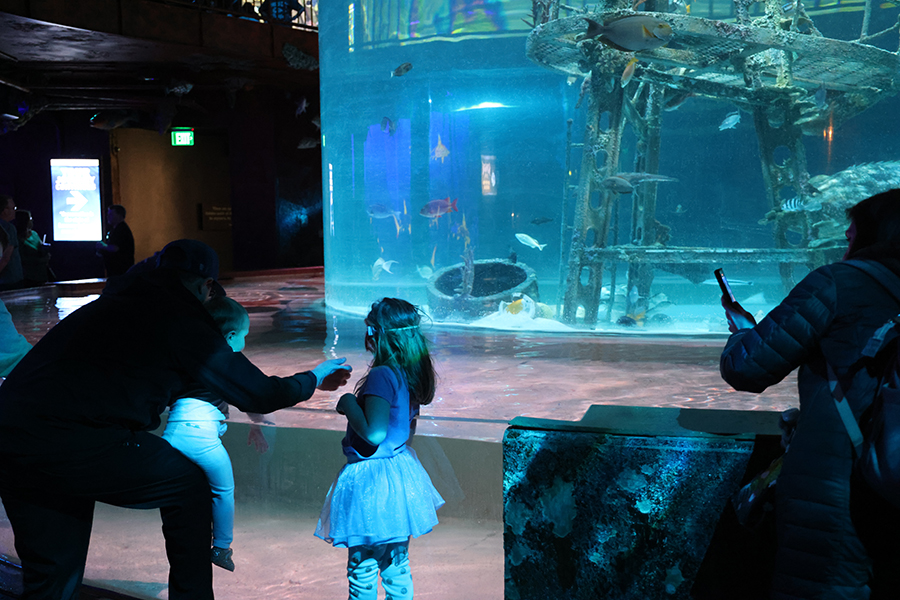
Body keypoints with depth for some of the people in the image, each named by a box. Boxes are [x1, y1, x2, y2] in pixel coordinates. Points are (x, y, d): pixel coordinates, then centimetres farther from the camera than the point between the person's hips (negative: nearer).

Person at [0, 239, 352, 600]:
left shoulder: (115, 296, 20)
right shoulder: (187, 322, 2)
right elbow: (258, 394, 10)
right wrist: (313, 379, 28)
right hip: (72, 443, -7)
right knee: (189, 487, 14)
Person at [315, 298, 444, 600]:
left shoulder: (381, 375, -22)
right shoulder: (410, 373, 4)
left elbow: (374, 433, -28)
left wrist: (349, 403, -14)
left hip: (371, 481, -9)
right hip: (400, 473, 9)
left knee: (362, 569, 7)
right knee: (397, 565, 19)